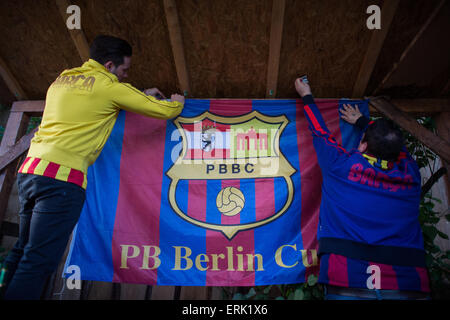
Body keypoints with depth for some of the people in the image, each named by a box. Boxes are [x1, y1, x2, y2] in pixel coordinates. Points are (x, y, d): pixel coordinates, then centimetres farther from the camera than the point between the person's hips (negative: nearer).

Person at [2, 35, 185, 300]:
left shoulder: (62, 80, 21)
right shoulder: (110, 87, -1)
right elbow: (165, 111, 3)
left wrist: (142, 96, 39)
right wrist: (178, 102, 27)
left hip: (29, 169, 9)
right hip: (63, 176, -8)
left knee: (23, 251, 19)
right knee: (38, 261, -6)